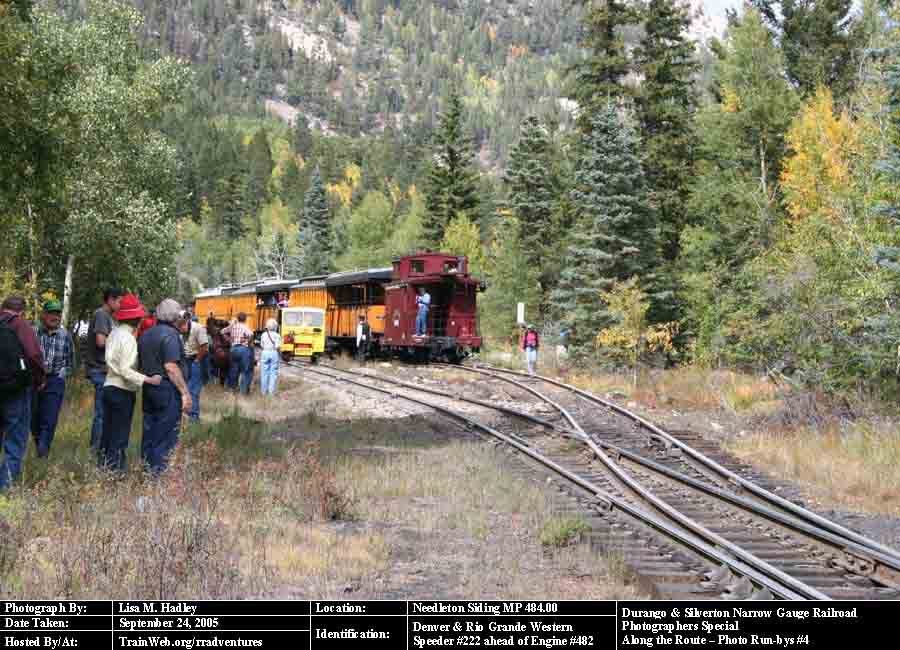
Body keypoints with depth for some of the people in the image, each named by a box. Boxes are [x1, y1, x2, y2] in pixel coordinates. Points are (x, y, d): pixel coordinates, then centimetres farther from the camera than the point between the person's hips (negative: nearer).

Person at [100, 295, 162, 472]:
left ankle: (103, 465, 21)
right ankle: (116, 468, 2)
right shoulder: (128, 338, -16)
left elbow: (112, 362, 8)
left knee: (107, 433, 14)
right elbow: (125, 370, -21)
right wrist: (149, 380, -23)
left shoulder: (114, 334, 9)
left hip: (109, 386, 8)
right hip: (123, 391, -8)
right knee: (120, 437, -1)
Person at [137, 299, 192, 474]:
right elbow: (171, 367, -21)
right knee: (166, 438, -3)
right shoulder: (170, 334, -13)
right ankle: (159, 472, -4)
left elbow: (139, 365, 16)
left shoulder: (145, 335, 13)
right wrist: (185, 392, -19)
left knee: (149, 433, 14)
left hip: (148, 389, 8)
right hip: (167, 390, -8)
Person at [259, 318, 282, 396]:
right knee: (273, 373, 4)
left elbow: (261, 345, 6)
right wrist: (280, 354, 1)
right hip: (274, 354, -2)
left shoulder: (264, 335, -1)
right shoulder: (277, 335, -10)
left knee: (265, 373, 8)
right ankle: (271, 391, 3)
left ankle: (264, 391, 12)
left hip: (265, 353, 2)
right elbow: (278, 346, -16)